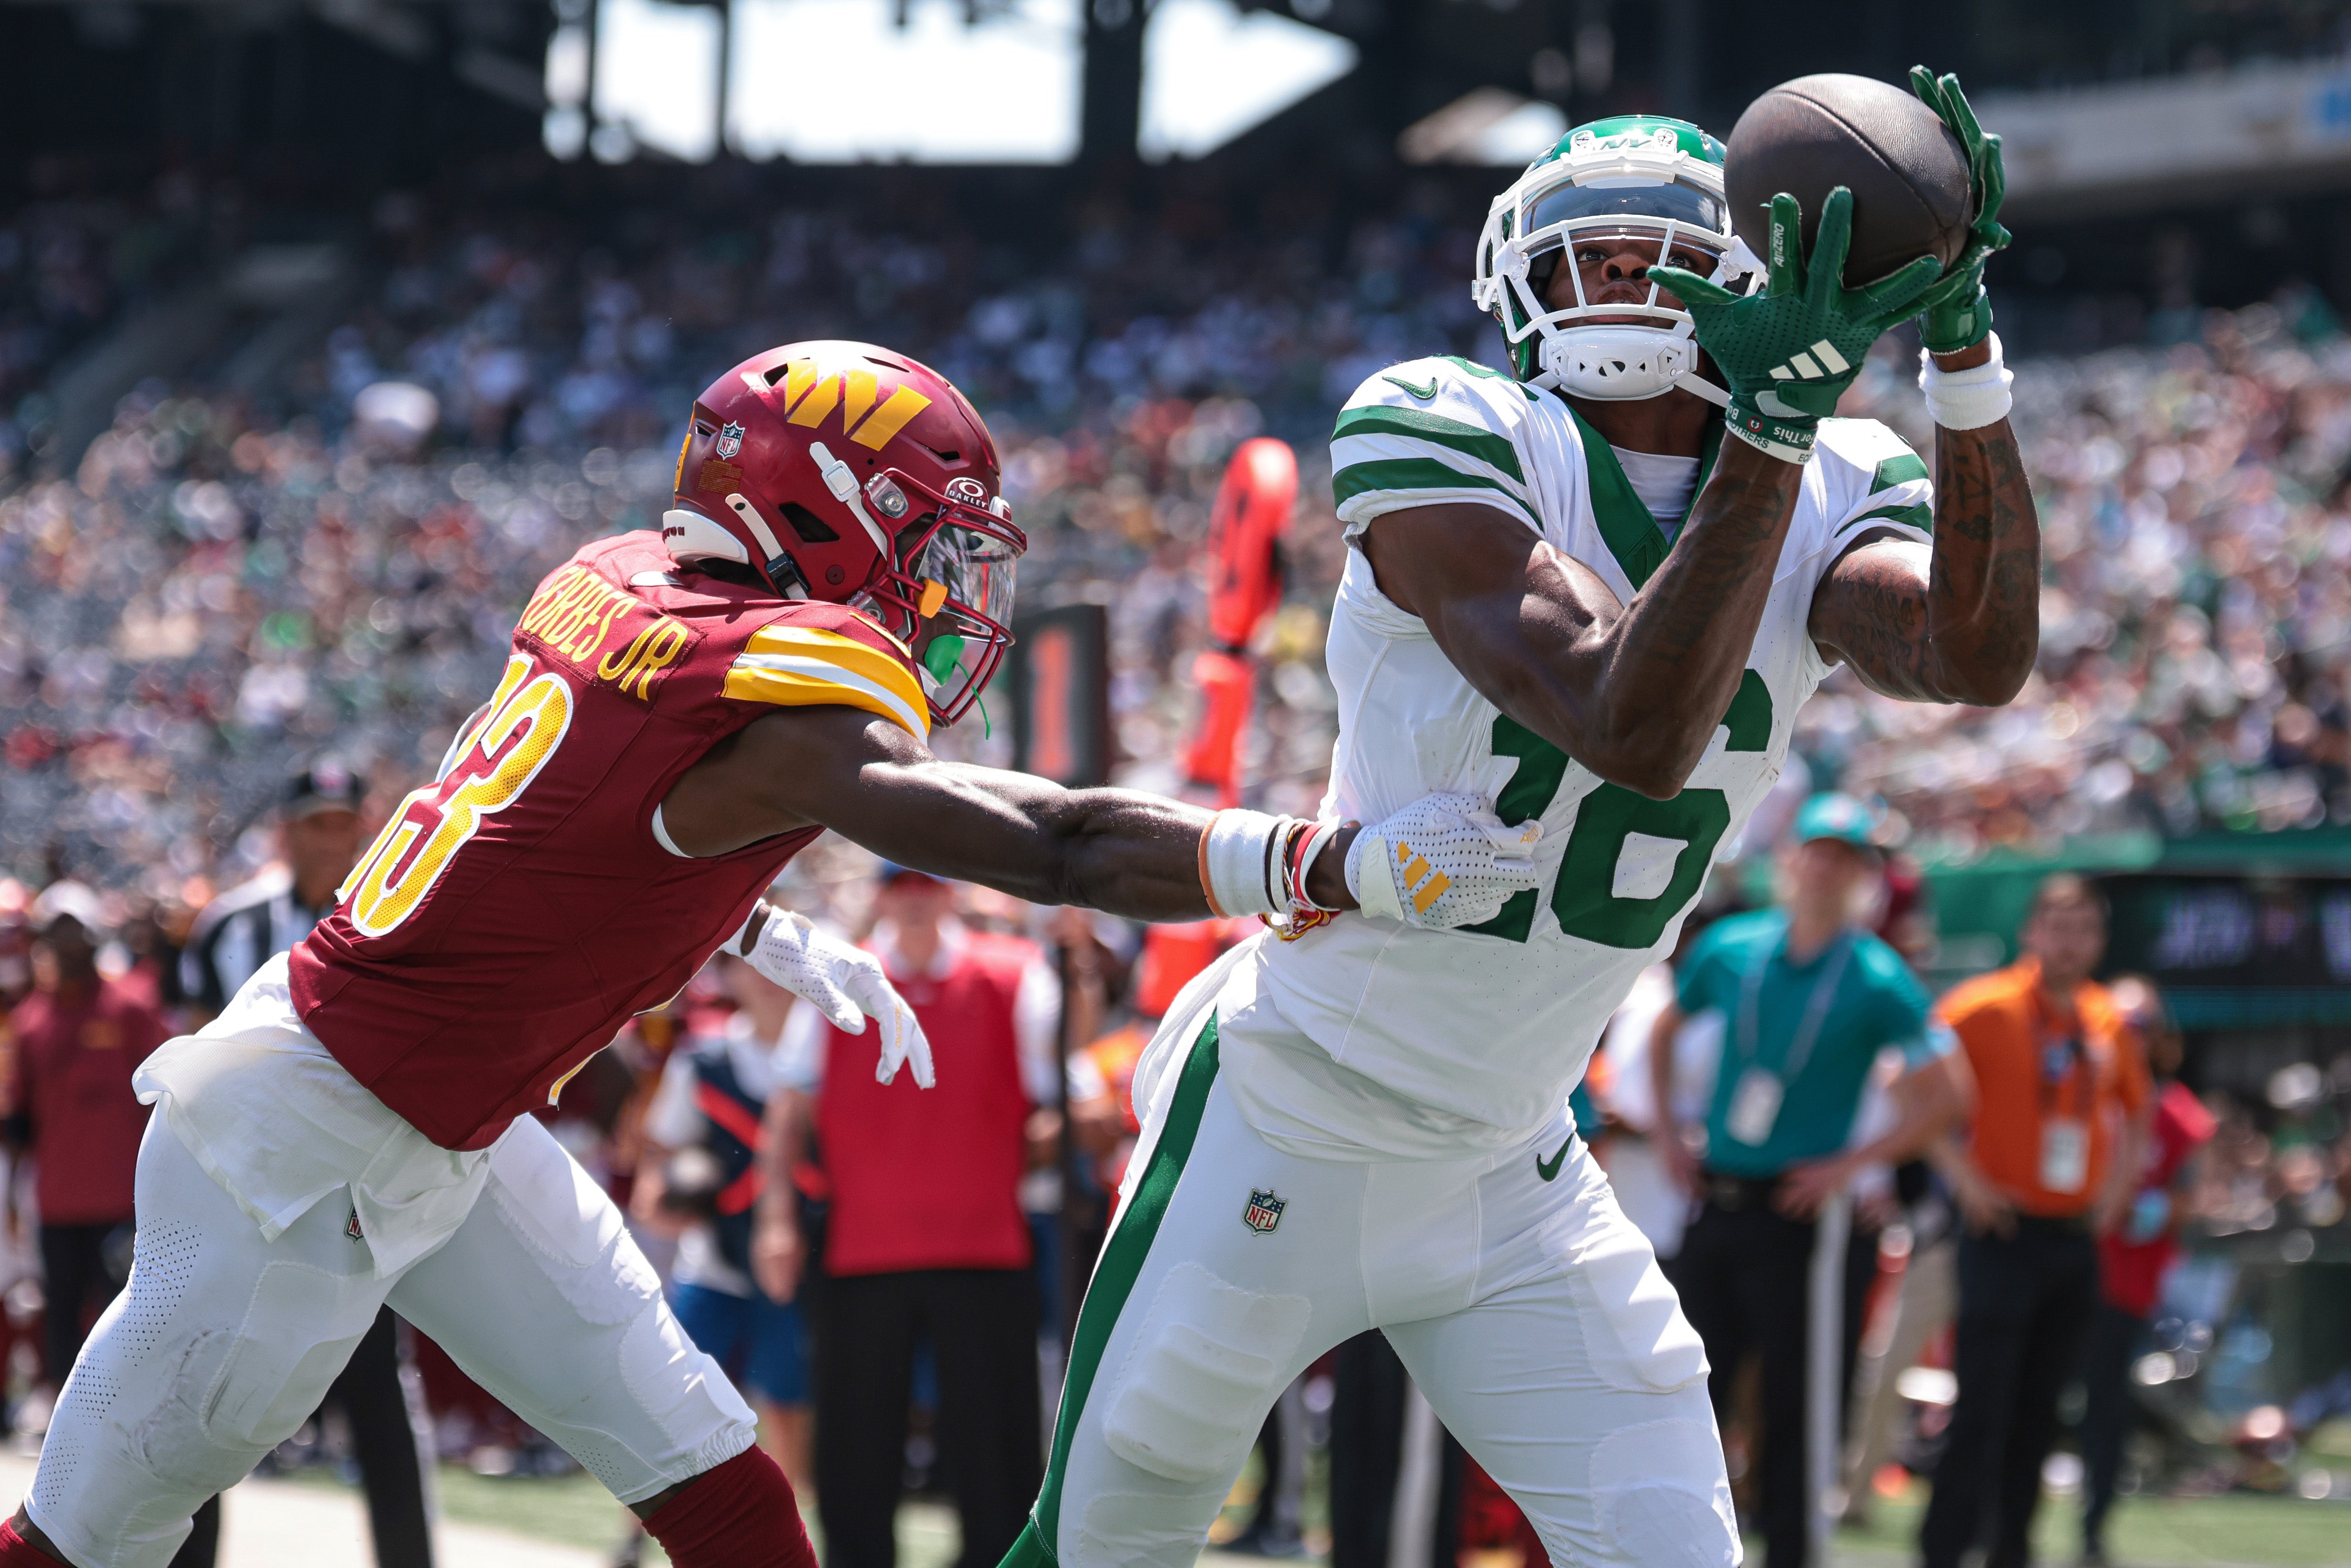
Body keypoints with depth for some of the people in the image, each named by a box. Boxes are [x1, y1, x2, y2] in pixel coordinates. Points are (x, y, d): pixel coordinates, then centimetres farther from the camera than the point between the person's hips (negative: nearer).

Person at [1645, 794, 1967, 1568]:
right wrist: (1668, 1132, 13)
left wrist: (1853, 1163, -10)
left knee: (1793, 1409, -2)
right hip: (1713, 1206, 4)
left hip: (1795, 1216, -4)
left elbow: (1947, 1099, -6)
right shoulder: (1730, 948, 5)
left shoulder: (1878, 982, -6)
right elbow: (1664, 1032, 23)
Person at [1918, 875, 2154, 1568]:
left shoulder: (2110, 1024, 9)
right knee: (1984, 1410, -11)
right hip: (2004, 1233, -5)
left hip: (2077, 1241, 5)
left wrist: (2121, 1181, 13)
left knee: (2039, 1412, 10)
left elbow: (2136, 1108, 26)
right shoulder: (1982, 1008, -8)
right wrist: (1960, 1173, -12)